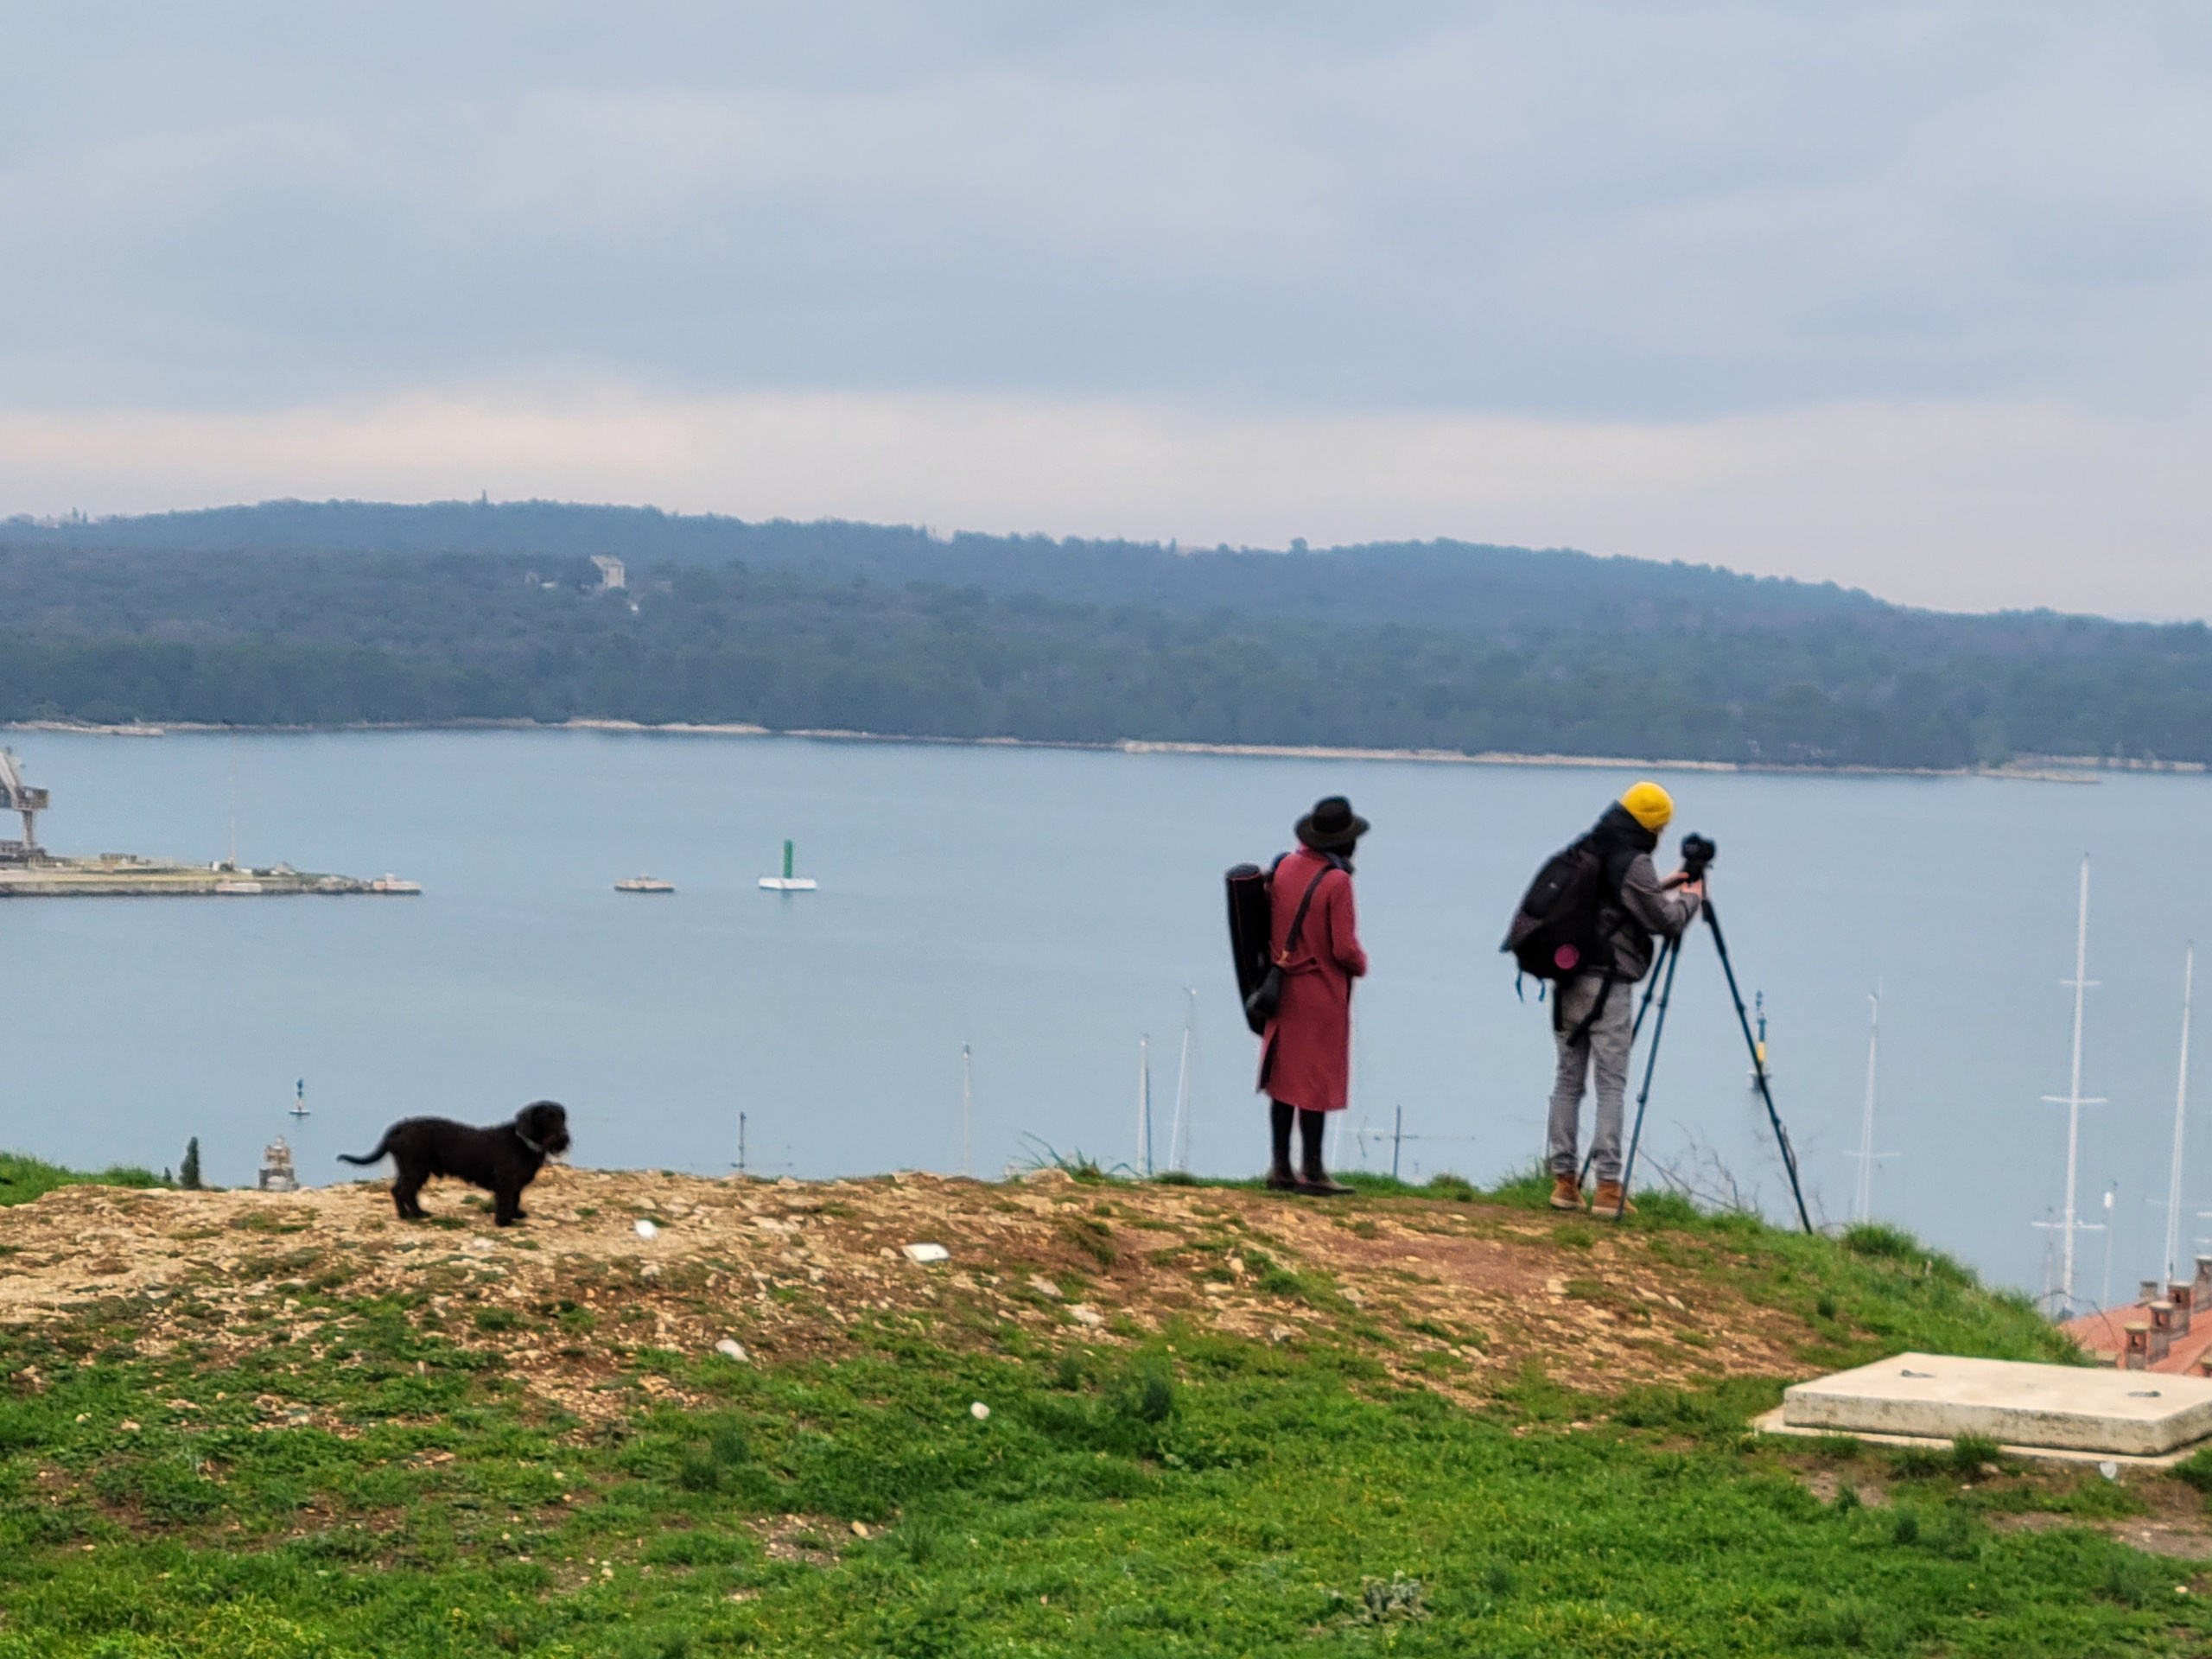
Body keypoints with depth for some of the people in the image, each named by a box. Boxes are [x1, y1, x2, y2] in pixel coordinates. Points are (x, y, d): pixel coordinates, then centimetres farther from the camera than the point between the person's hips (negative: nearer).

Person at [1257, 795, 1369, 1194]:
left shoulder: (1284, 867, 2)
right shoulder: (1336, 881, -18)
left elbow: (1269, 924, 10)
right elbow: (1344, 948, -17)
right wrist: (1360, 965, 3)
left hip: (1283, 986, 7)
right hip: (1322, 992, -7)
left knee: (1283, 1077, 12)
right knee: (1317, 1081, 0)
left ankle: (1281, 1166, 15)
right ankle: (1312, 1170, 3)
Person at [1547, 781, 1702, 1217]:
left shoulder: (1587, 850, 12)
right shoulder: (1632, 863, -13)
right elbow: (1666, 920, -11)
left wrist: (1662, 888, 24)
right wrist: (1690, 898, 8)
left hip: (1568, 980, 8)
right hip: (1607, 983, -8)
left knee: (1568, 1080, 9)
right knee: (1611, 1084, -5)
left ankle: (1564, 1181, 9)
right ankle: (1608, 1187, -7)